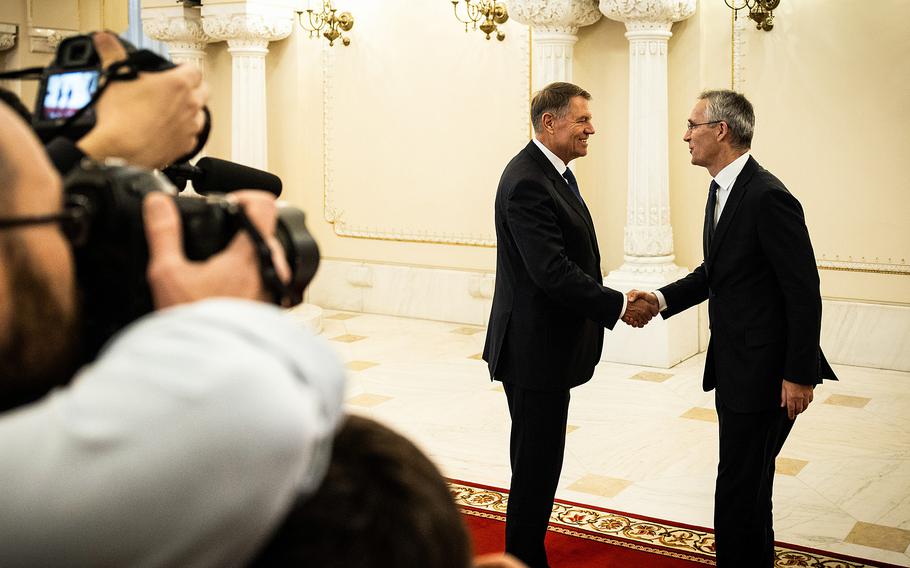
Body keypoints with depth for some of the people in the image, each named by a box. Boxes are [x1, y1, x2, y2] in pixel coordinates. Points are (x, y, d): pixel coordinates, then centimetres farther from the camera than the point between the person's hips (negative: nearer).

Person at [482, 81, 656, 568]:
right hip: (534, 350, -11)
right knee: (536, 466, 0)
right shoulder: (527, 182, -21)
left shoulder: (553, 173, 12)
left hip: (548, 347, 11)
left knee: (537, 463, 20)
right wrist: (619, 306, -19)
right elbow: (553, 273, -26)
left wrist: (611, 303, 7)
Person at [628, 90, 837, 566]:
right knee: (750, 482, 24)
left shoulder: (768, 197, -20)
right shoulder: (722, 190, 9)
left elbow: (805, 294, -20)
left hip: (765, 372, -10)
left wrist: (799, 375, -19)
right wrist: (663, 298, 2)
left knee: (739, 489, -4)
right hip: (734, 366, 10)